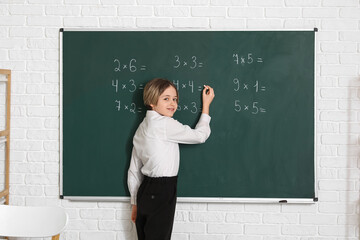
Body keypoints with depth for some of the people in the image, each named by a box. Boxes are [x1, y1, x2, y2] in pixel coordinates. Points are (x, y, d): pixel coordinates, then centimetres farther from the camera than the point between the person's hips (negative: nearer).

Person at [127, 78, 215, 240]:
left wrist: (135, 203, 20)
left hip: (145, 190, 9)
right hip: (161, 193, -9)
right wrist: (206, 105, 8)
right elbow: (200, 135, -5)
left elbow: (134, 171, 15)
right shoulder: (165, 124, -14)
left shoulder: (142, 128, 13)